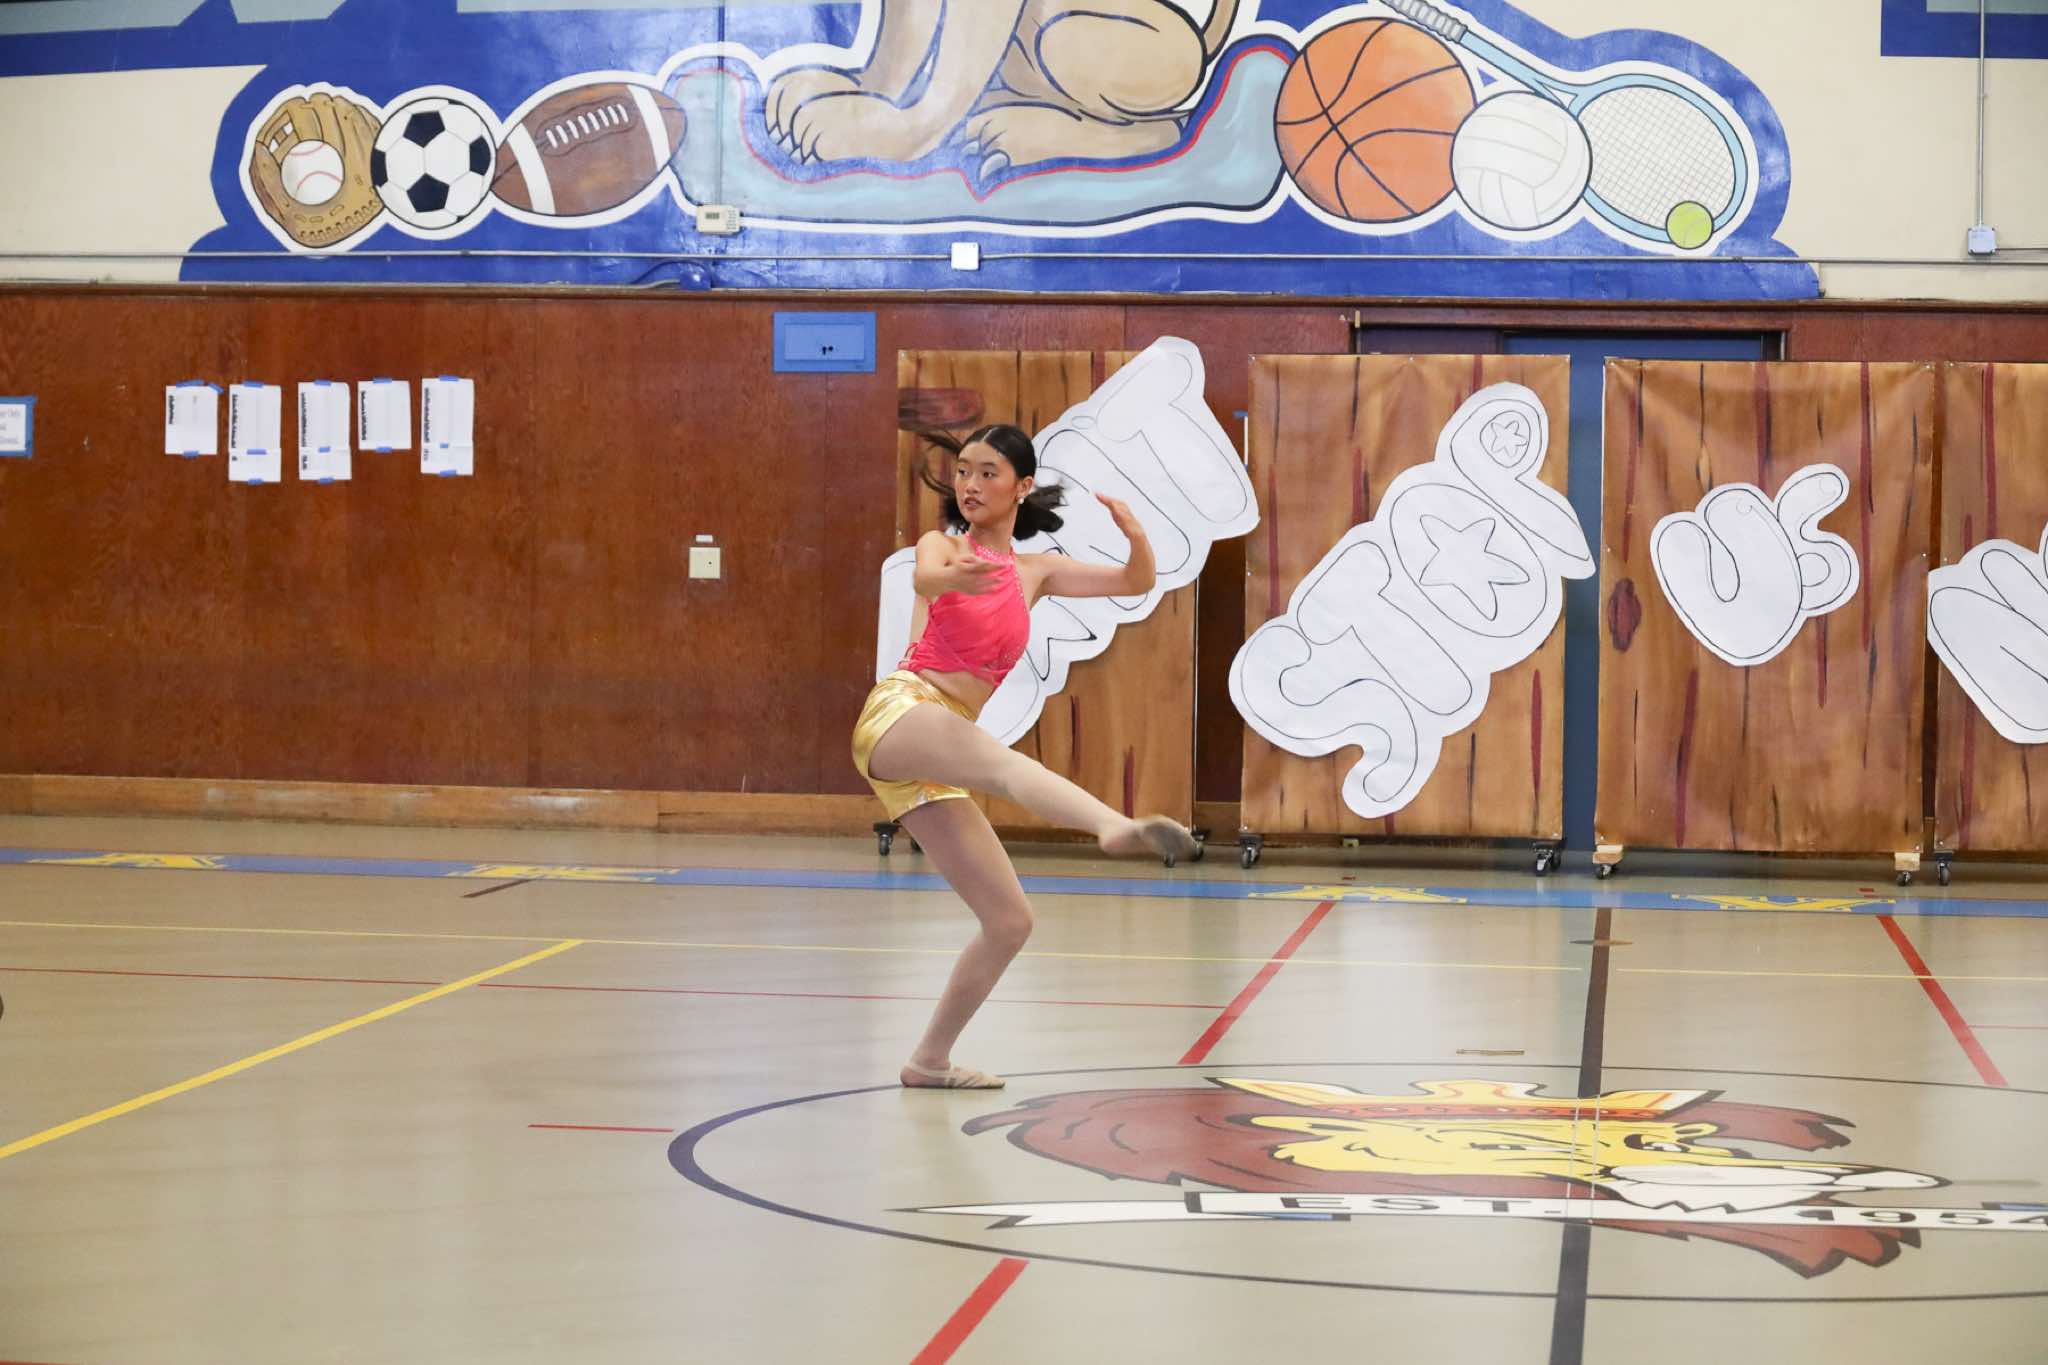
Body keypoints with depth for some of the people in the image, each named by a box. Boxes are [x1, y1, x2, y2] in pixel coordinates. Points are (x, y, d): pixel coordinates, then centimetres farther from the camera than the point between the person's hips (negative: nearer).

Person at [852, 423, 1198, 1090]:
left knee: (1010, 920, 2)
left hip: (932, 770, 7)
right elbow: (925, 578, -18)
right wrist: (954, 575, -44)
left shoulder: (1033, 572, 21)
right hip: (900, 714, -7)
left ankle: (930, 1058, 14)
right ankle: (1119, 827, -70)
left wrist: (1136, 534, -6)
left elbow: (1136, 583, 17)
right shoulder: (942, 544, 8)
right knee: (1006, 764, -39)